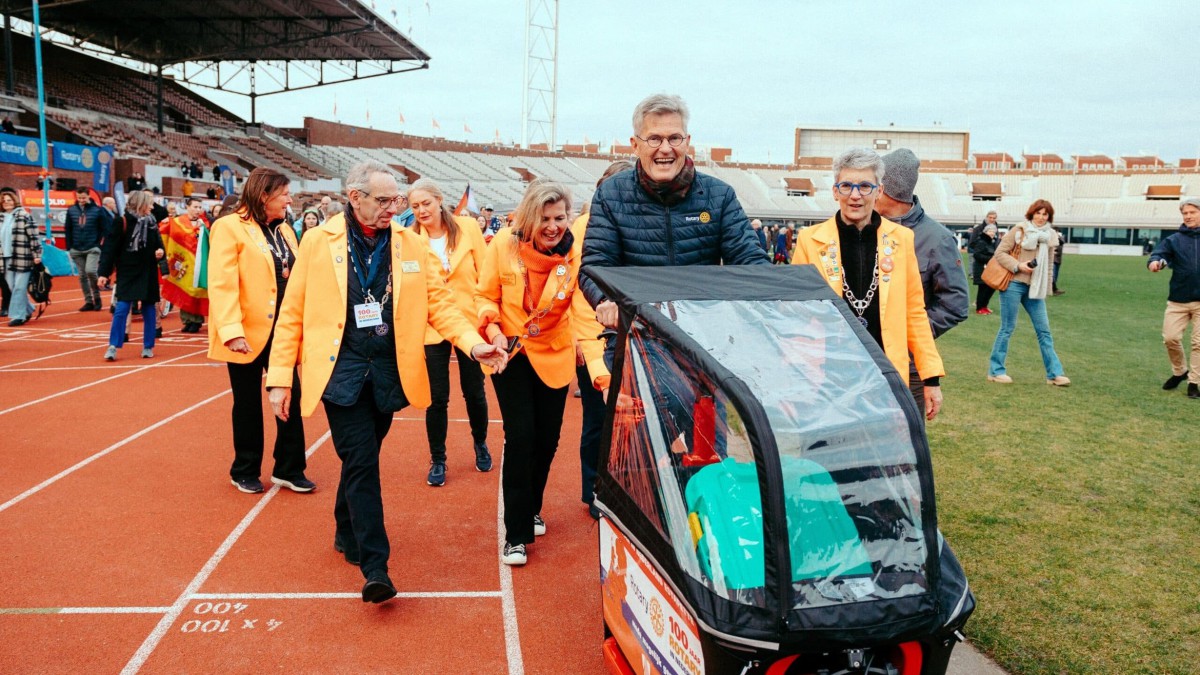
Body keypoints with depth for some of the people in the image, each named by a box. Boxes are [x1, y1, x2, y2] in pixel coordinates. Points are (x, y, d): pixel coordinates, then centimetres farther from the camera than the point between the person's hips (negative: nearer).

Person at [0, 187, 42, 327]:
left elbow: (34, 236, -8)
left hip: (22, 258, -6)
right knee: (12, 288, 10)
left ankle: (18, 315, -2)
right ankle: (26, 311, 25)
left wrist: (37, 254, -12)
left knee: (19, 288, -6)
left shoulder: (24, 215, -5)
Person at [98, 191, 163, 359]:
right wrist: (104, 273, -15)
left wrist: (159, 252, -8)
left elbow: (158, 243, 16)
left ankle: (148, 347, 17)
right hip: (127, 273, -4)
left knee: (149, 309, 8)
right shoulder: (123, 222, -9)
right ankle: (113, 347, -3)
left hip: (147, 273, 5)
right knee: (121, 309, -8)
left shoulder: (151, 222, 6)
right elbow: (110, 248, -11)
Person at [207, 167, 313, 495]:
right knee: (248, 404, 8)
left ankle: (289, 469, 20)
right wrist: (231, 330, -24)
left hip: (282, 332, 6)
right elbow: (222, 284, -16)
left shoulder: (285, 230, 12)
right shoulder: (230, 228, -9)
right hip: (249, 334, -5)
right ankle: (245, 472, 24)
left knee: (291, 397, 7)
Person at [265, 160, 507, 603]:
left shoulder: (411, 244, 4)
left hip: (389, 372, 3)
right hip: (340, 370, -3)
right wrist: (280, 377, -2)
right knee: (361, 463, -9)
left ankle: (347, 534, 39)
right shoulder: (318, 242, -2)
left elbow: (439, 302, 2)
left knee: (360, 460, 15)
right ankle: (374, 567, -3)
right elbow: (293, 312, 0)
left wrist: (474, 344, -14)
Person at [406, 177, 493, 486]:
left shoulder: (467, 228, -4)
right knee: (437, 397, 4)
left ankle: (480, 445, 39)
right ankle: (437, 460, 22)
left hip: (470, 322, 1)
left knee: (474, 391, 13)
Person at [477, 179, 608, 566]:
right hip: (509, 353, -2)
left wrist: (597, 363, -35)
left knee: (547, 437, 10)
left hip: (554, 355, 2)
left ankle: (531, 509, 37)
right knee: (520, 436, -10)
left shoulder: (574, 255, -16)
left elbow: (584, 312, -22)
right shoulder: (503, 245, -16)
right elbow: (485, 296, -4)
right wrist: (493, 329, -23)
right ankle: (516, 533, 4)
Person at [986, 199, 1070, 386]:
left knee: (1044, 330, 6)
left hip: (1034, 287, 5)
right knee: (1007, 328, 0)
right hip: (1014, 284, -5)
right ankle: (995, 371, 11)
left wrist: (1045, 289, 16)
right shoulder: (1018, 231, -6)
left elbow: (1047, 265, 18)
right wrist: (1018, 265, -19)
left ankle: (1054, 373, 11)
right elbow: (1000, 253, -7)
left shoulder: (1050, 236, 10)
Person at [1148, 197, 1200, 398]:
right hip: (1178, 300, 1)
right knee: (1170, 338, -1)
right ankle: (1180, 371, 24)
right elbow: (1160, 253, -12)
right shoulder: (1174, 240, 4)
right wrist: (1155, 261, -35)